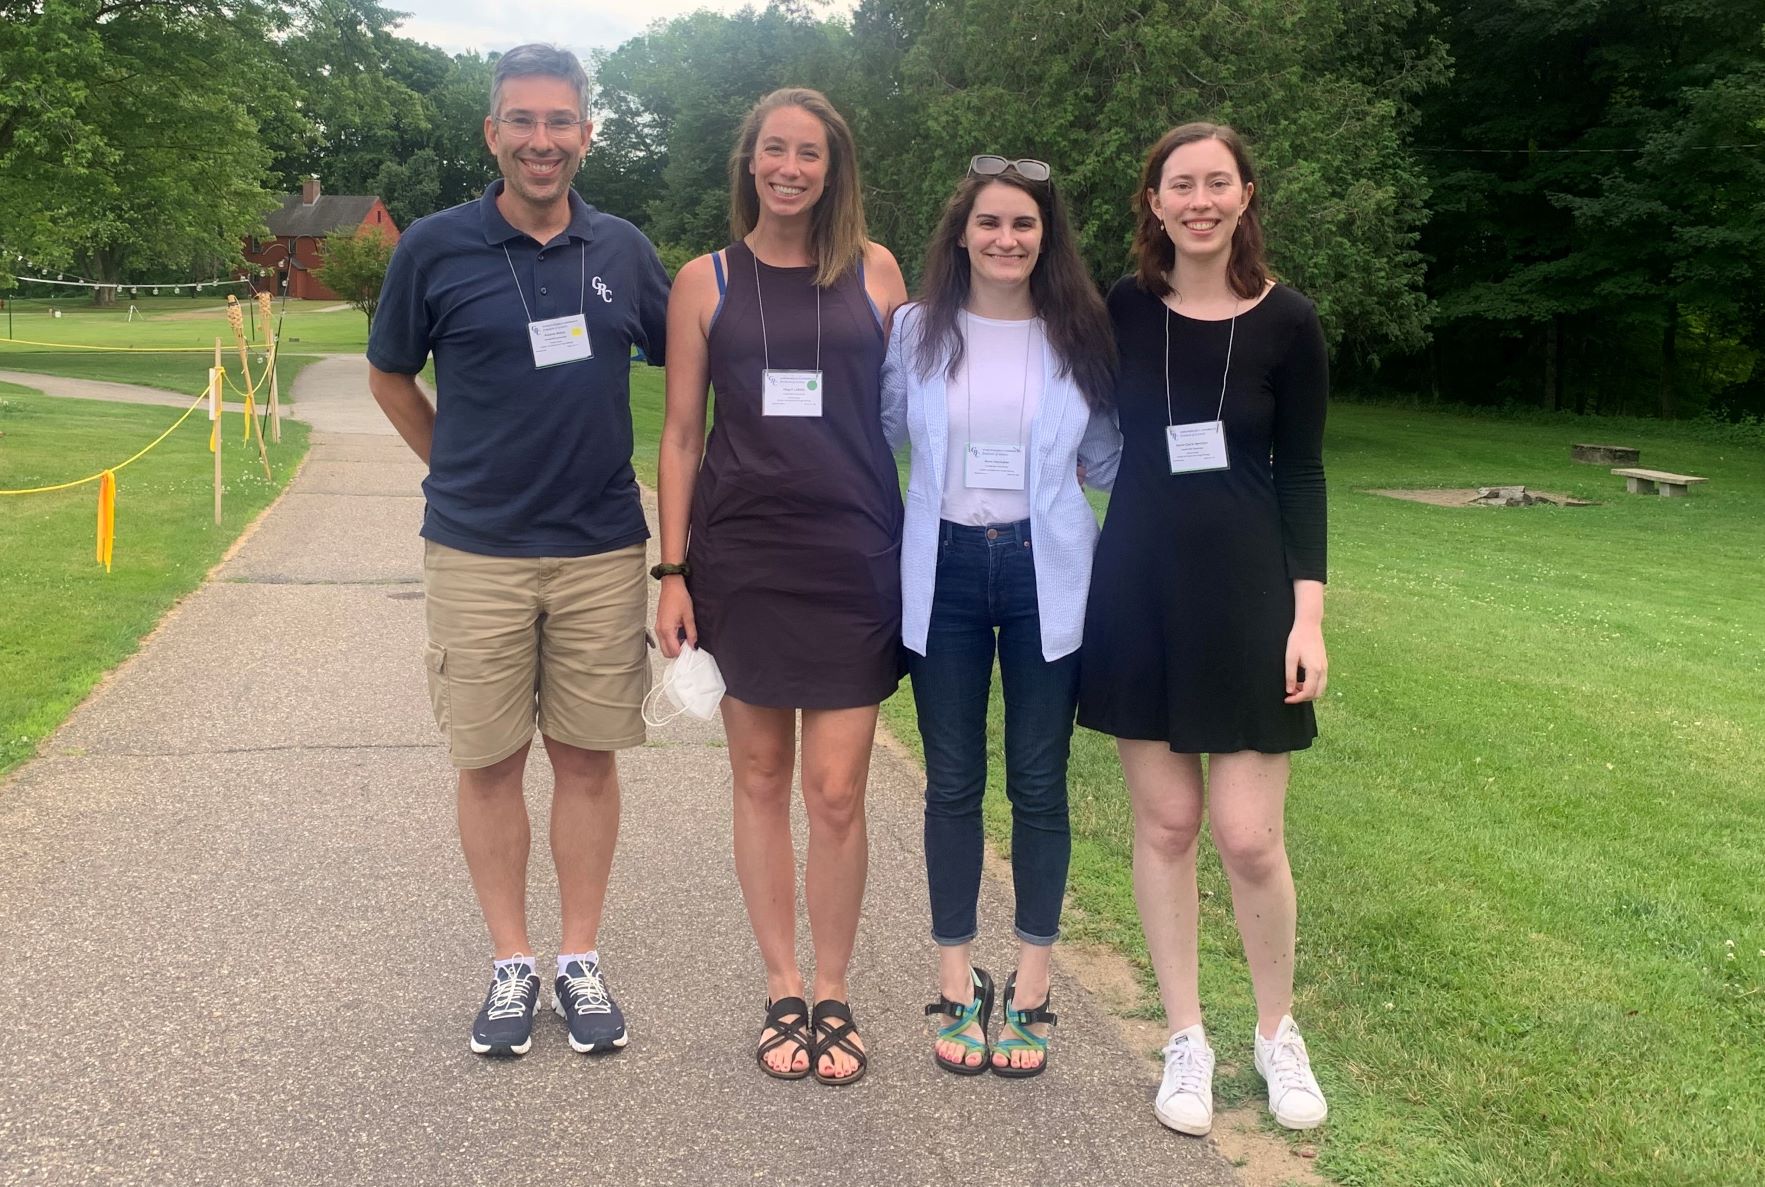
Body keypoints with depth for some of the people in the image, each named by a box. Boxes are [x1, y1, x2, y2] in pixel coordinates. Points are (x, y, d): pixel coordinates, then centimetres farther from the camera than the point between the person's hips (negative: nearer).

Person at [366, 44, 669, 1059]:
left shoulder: (623, 249, 4)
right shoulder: (436, 248, -2)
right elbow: (390, 376, 11)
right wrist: (462, 469, 8)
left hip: (604, 552, 1)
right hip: (477, 555, -1)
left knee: (587, 755, 8)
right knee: (491, 761, 6)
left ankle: (582, 961, 21)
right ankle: (512, 965, 21)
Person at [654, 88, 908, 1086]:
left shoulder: (875, 272, 5)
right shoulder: (705, 283, 5)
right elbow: (682, 434, 6)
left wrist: (922, 551, 2)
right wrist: (672, 572, 0)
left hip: (855, 557, -1)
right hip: (741, 556, 1)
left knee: (837, 792, 0)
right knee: (761, 780, 9)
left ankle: (833, 995, 19)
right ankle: (782, 991, 24)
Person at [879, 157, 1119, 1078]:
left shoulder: (1079, 337, 2)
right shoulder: (916, 332, 2)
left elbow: (1107, 459, 10)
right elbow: (877, 440, 8)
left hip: (1045, 575, 0)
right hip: (943, 573, 0)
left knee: (1038, 784, 6)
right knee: (952, 785, 8)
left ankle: (1030, 989, 21)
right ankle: (957, 984, 22)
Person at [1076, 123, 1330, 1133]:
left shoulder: (1287, 322, -2)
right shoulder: (1122, 314, 1)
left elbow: (1301, 473, 0)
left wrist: (1308, 612, -6)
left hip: (1248, 592, -1)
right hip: (1139, 590, 2)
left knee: (1249, 837, -1)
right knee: (1164, 824, 7)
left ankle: (1279, 1031, 25)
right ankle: (1187, 1038, 24)